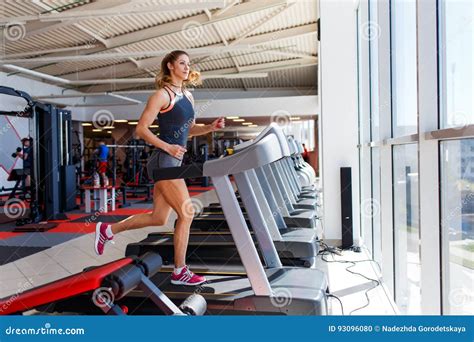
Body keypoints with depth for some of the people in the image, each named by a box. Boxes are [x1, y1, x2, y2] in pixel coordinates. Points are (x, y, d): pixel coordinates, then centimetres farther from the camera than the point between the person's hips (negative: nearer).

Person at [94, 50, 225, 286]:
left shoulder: (188, 96, 16)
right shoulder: (163, 95, -9)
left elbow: (189, 129, 22)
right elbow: (141, 129, -12)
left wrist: (211, 128, 5)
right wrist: (167, 147, -20)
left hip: (173, 162, 9)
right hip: (164, 161, -9)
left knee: (159, 218, 13)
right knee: (186, 214, -7)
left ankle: (108, 230, 29)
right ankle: (180, 272, 6)